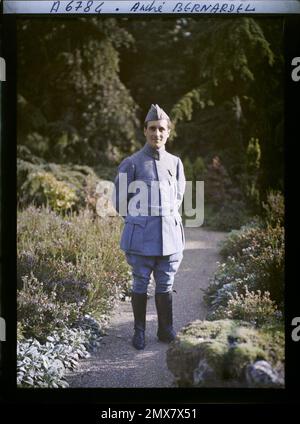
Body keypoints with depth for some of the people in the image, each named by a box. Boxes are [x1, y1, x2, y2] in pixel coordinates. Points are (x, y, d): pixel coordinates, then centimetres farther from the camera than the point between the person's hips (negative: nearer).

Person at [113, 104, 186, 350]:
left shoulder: (175, 163, 7)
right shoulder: (131, 163, -3)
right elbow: (120, 200, 4)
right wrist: (137, 221, 8)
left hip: (170, 234, 3)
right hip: (141, 237, -3)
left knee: (166, 286, 11)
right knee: (140, 285, 5)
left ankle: (166, 330, 23)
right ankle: (139, 332, 18)